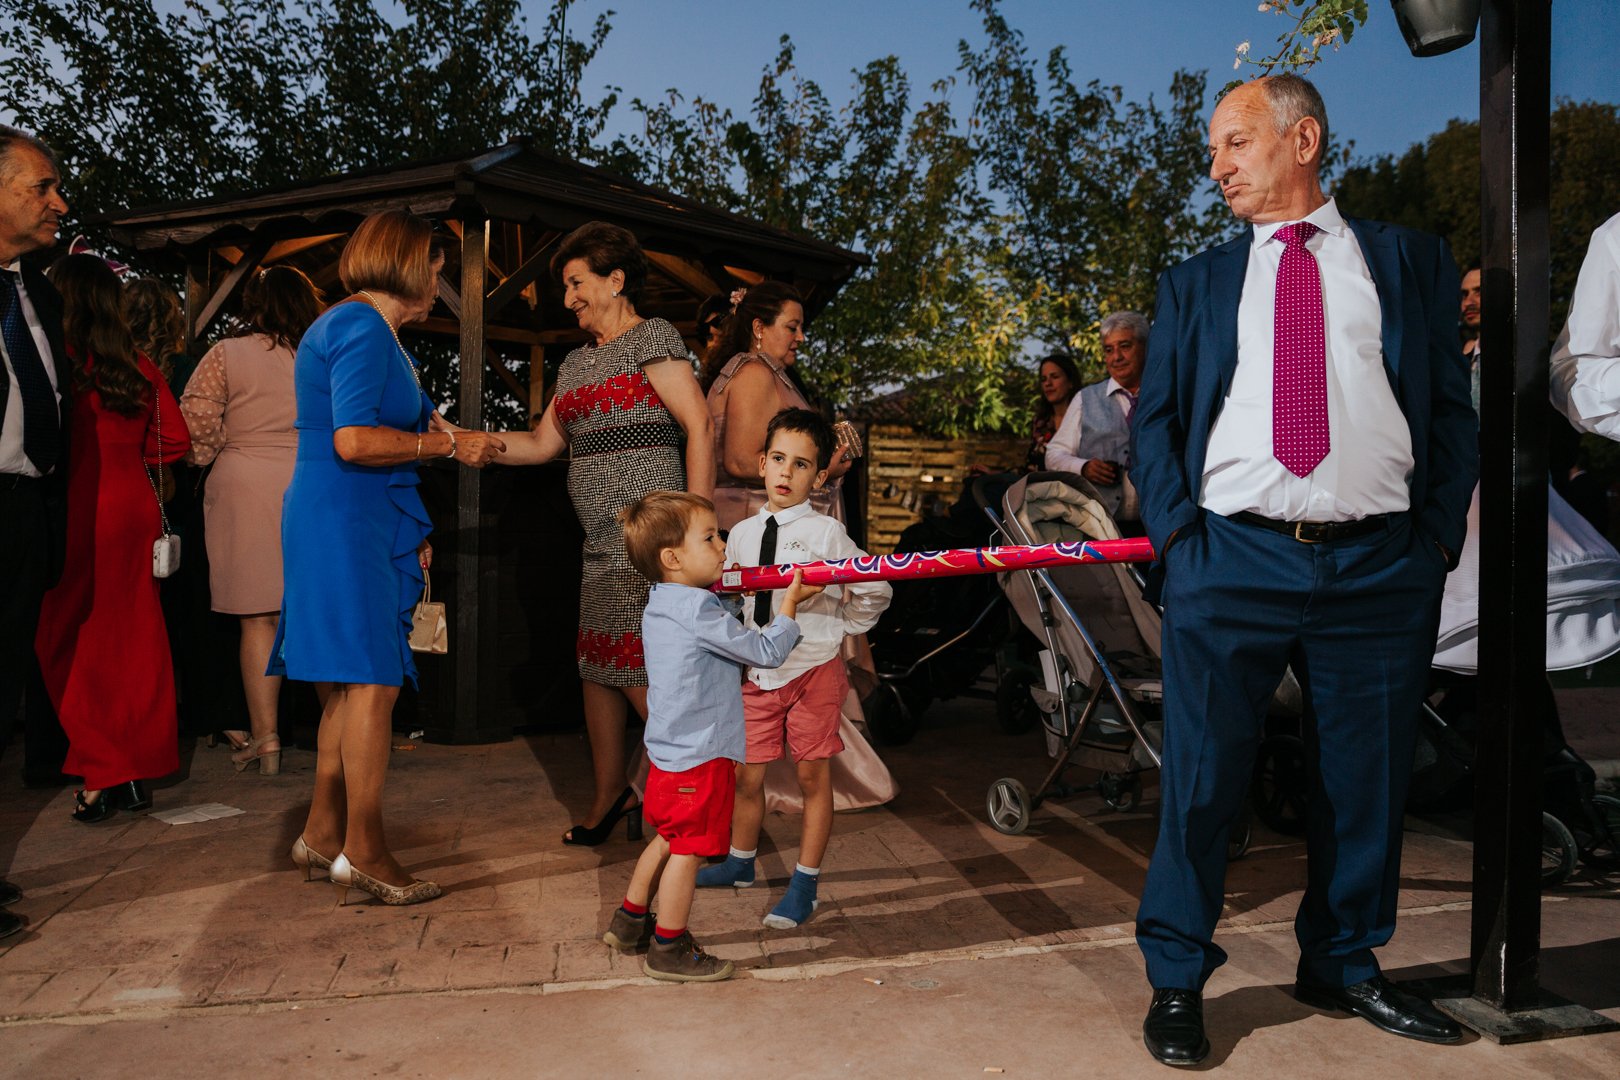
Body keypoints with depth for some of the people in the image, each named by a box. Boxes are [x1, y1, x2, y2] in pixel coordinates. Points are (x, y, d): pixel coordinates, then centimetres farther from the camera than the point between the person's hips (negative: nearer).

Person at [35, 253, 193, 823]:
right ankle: (136, 773, 17)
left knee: (69, 644, 5)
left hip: (76, 512, -5)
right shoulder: (139, 368, 5)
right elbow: (174, 440, 8)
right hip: (133, 509, 5)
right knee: (133, 641, 10)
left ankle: (102, 772, 3)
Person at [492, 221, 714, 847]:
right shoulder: (577, 362, 21)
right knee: (597, 666, 10)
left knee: (643, 675, -9)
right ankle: (608, 800, 23)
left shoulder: (652, 338, -3)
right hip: (602, 543, 8)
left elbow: (699, 425, -11)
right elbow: (542, 443, 19)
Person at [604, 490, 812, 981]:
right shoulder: (697, 609, -22)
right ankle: (669, 950, 15)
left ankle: (630, 921, 36)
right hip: (701, 755, -10)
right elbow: (766, 652, -16)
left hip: (669, 750, 10)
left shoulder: (660, 605, 8)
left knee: (668, 838, 23)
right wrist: (790, 604, -5)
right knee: (688, 849, 3)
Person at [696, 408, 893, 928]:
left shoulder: (825, 533, -9)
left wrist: (837, 628, 1)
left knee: (813, 776, 5)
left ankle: (805, 885, 17)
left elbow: (876, 590, -4)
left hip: (813, 670, -4)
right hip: (756, 673, 4)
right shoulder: (741, 534, 4)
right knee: (746, 774, 11)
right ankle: (741, 861, 36)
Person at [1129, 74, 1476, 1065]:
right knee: (1201, 783, 1)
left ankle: (1343, 965, 31)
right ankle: (1177, 981, 16)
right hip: (1232, 563, 0)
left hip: (1380, 569, 1)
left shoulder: (1411, 262, 13)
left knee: (1366, 782, 10)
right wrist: (1177, 530, -3)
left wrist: (1436, 535, 0)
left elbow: (1453, 407, 11)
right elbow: (1154, 419, 11)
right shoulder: (1196, 284, 15)